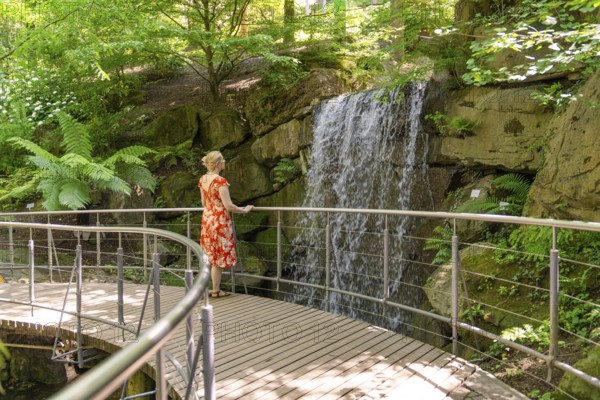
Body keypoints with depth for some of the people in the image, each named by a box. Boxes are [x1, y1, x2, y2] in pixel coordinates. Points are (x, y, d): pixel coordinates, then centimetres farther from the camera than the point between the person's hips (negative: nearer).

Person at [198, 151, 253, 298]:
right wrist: (244, 210, -4)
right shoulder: (220, 181, -18)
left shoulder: (202, 179, 5)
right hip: (219, 220, -8)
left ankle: (210, 288, 24)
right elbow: (228, 206, -19)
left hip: (207, 218, 8)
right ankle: (216, 290, 13)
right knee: (219, 256, 4)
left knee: (210, 255, 16)